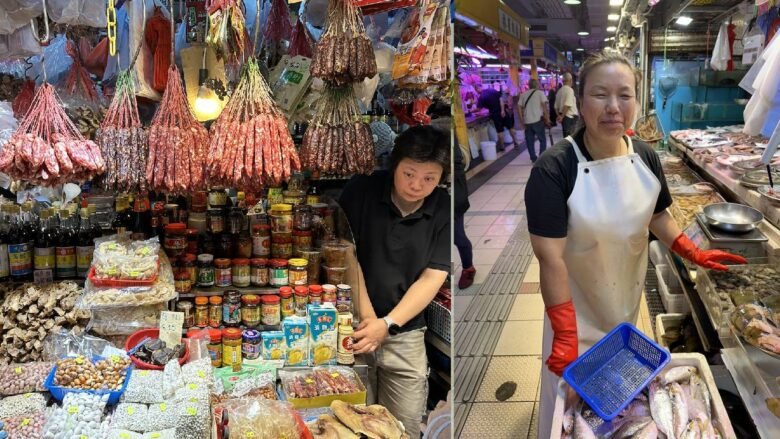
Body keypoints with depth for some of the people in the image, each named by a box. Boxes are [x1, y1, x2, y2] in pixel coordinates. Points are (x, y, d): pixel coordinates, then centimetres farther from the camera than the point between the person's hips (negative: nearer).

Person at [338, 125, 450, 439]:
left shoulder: (444, 211, -6)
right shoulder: (362, 190, -8)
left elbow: (432, 277, -8)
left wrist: (388, 324, -18)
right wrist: (366, 313, -15)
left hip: (405, 334, 1)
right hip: (355, 328, -1)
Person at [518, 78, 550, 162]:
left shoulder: (523, 95, 10)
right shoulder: (540, 93, 1)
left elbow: (520, 108, 6)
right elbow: (544, 106, -8)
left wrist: (521, 121, 11)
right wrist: (547, 118, -3)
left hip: (527, 121, 3)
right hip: (537, 120, -3)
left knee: (529, 140, 10)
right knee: (542, 139, 8)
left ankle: (533, 158, 11)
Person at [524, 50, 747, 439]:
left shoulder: (646, 159, -10)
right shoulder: (553, 170, -28)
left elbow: (657, 216, 8)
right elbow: (550, 257, -29)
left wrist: (694, 254, -7)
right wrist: (565, 335, -30)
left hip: (628, 293, 5)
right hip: (577, 303, -5)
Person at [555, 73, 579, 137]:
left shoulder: (560, 91, 11)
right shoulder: (569, 90, -12)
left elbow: (556, 106, 15)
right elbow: (567, 105, -22)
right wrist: (562, 116, -16)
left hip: (563, 117, 8)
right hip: (570, 117, -8)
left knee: (566, 136, 14)